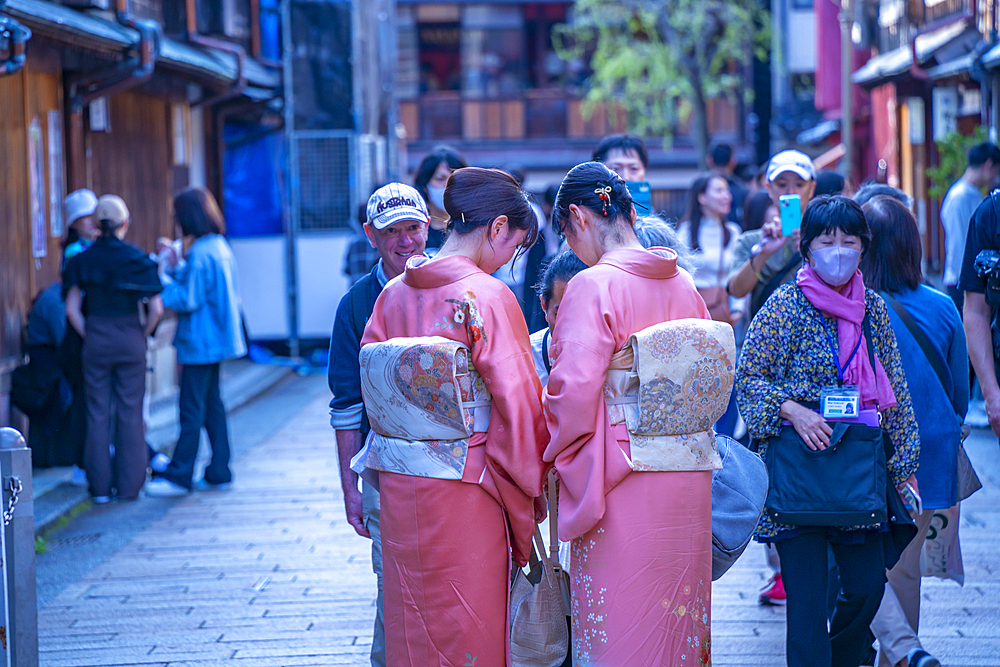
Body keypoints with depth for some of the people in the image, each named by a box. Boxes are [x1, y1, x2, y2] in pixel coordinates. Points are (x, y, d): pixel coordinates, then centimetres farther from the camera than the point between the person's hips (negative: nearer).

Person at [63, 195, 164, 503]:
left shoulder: (82, 260, -1)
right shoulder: (138, 259, -4)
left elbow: (72, 309, -4)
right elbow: (156, 309, -8)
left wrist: (89, 336, 7)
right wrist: (142, 335, 5)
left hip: (96, 339, 1)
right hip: (131, 340, -1)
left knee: (97, 413, 7)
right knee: (130, 413, 6)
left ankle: (100, 486, 9)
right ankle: (129, 485, 8)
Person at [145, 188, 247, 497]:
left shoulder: (200, 253, -19)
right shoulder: (220, 247, 10)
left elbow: (189, 300, -20)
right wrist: (175, 266, 12)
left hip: (200, 342, -10)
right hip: (216, 340, 10)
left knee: (192, 409, -5)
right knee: (212, 403, 14)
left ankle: (179, 476, 0)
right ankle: (218, 471, 17)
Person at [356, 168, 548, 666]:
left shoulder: (393, 293, 4)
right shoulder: (488, 297, -15)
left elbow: (370, 389, 9)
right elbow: (517, 404, -14)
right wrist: (529, 485, -1)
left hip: (398, 490, 6)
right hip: (465, 491, -6)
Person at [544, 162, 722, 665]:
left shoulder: (593, 286, -13)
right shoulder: (683, 284, 7)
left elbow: (574, 392, -18)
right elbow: (711, 379, 13)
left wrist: (557, 455, -2)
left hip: (624, 485, -7)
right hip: (689, 480, 7)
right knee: (678, 613, 16)